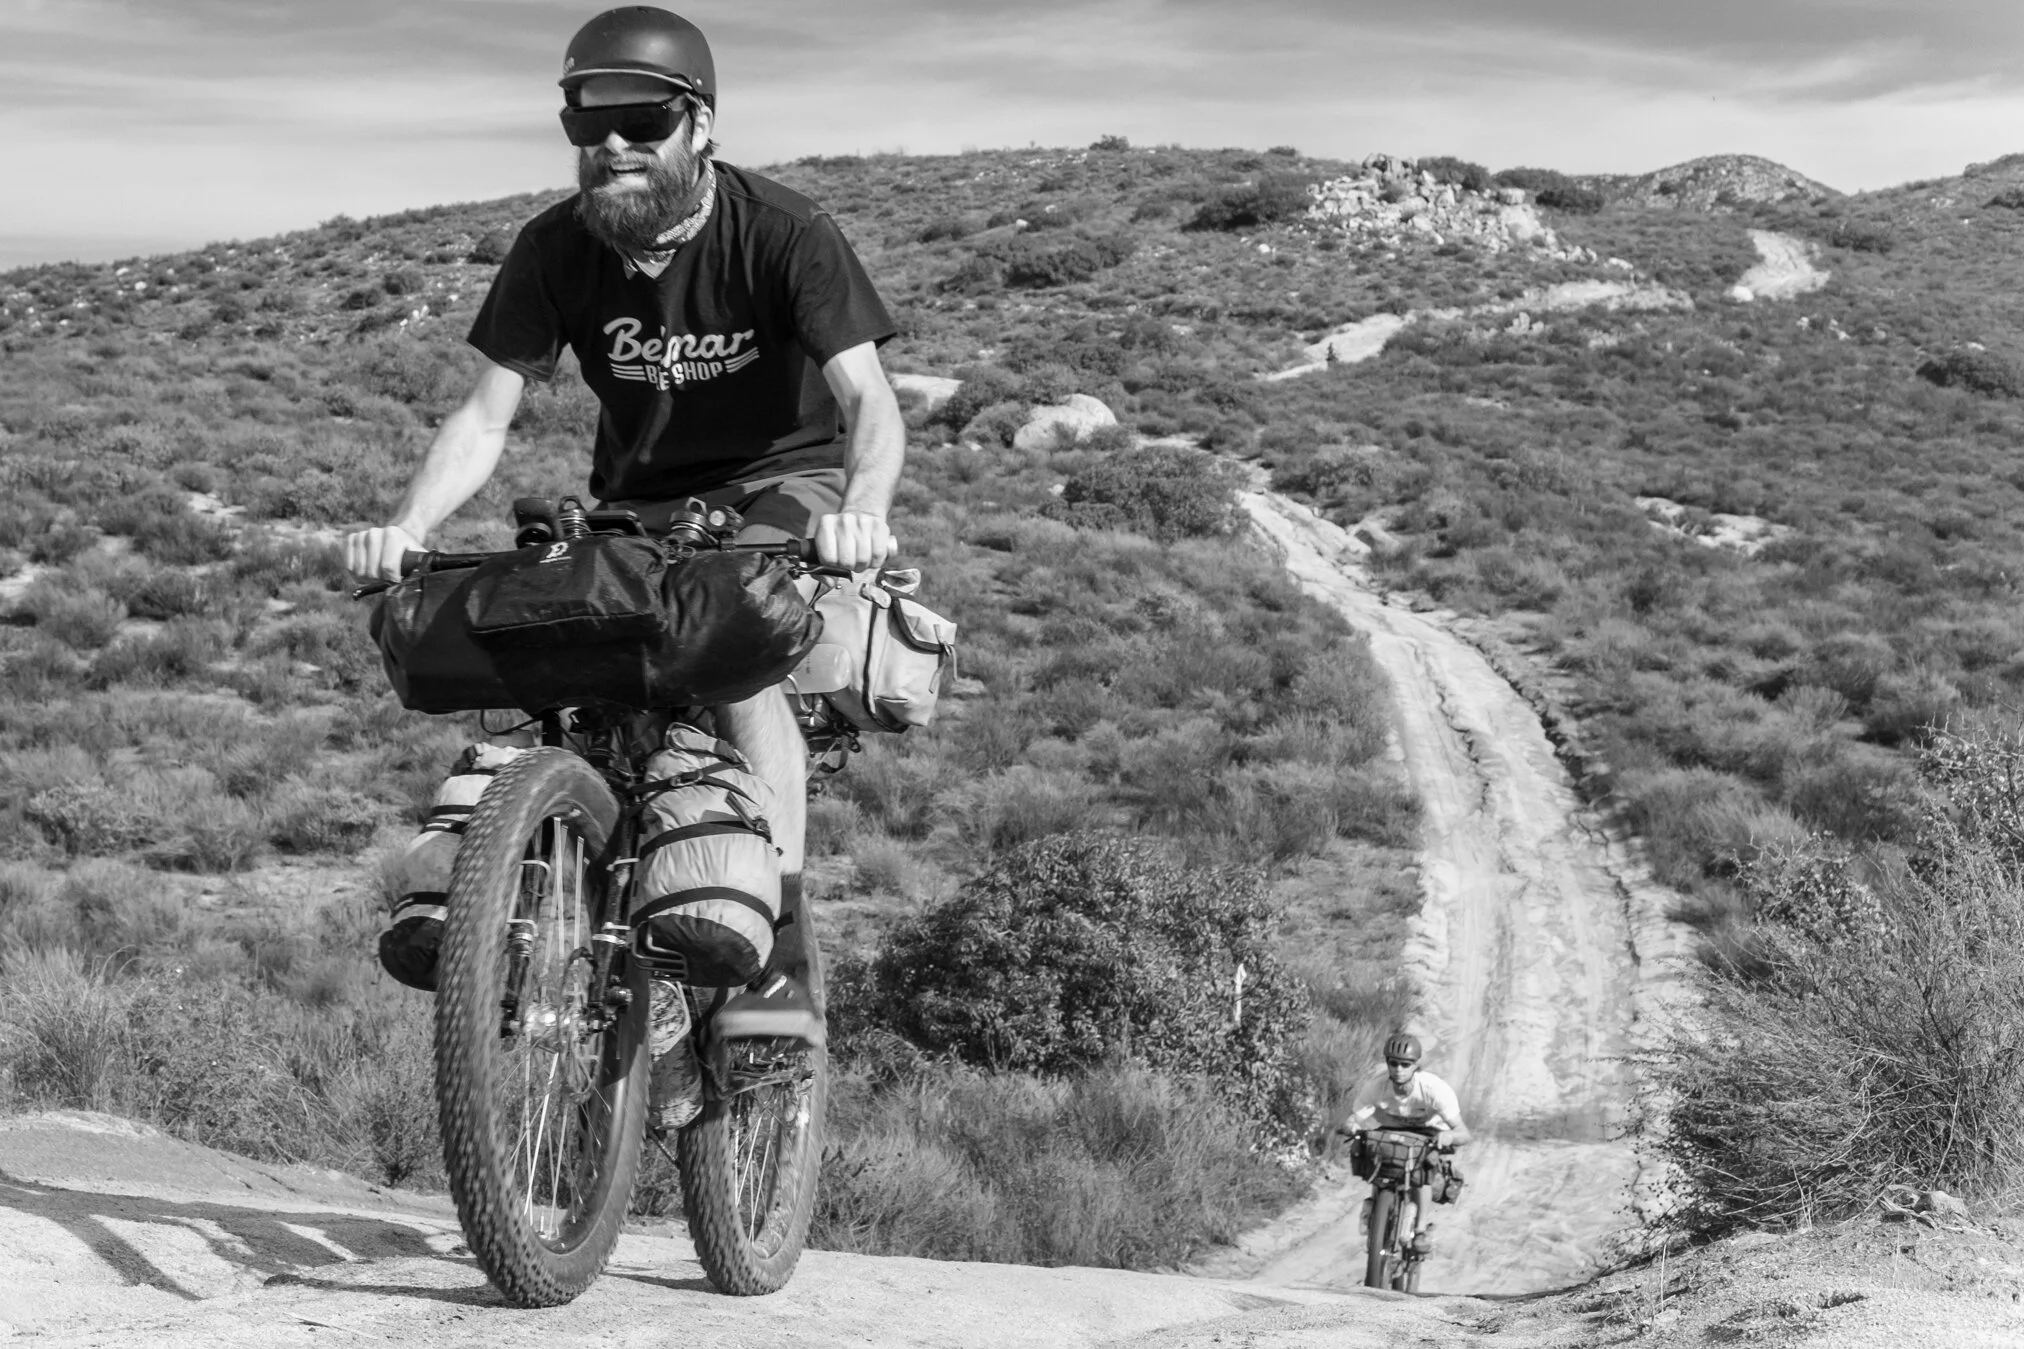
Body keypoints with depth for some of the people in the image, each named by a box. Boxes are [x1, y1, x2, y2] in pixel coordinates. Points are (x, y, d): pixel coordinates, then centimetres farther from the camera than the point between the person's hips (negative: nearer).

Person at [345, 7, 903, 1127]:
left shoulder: (782, 234, -17)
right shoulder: (555, 251, -7)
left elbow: (869, 400, -26)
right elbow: (486, 415, -10)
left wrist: (861, 512, -48)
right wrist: (404, 527, -29)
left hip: (779, 488, -5)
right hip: (635, 505, 5)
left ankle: (779, 966, -33)